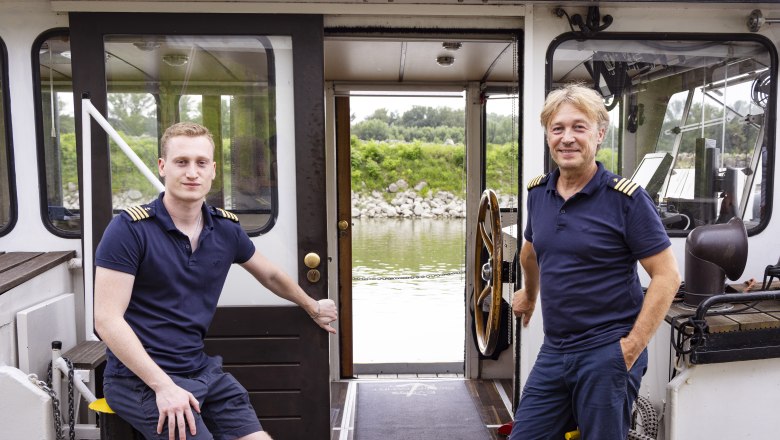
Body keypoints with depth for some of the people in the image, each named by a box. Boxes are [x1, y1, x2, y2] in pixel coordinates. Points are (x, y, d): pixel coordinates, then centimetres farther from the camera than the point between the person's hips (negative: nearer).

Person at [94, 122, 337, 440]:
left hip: (201, 371, 5)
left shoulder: (226, 229, 2)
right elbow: (107, 319, -15)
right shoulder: (130, 229, -13)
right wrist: (163, 386, -20)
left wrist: (313, 308, 32)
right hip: (140, 378, -5)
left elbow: (270, 275, 19)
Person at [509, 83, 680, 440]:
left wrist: (631, 347, -16)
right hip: (553, 351, 5)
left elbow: (667, 276, -12)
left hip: (607, 353, -5)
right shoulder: (537, 193, 4)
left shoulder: (626, 197, -12)